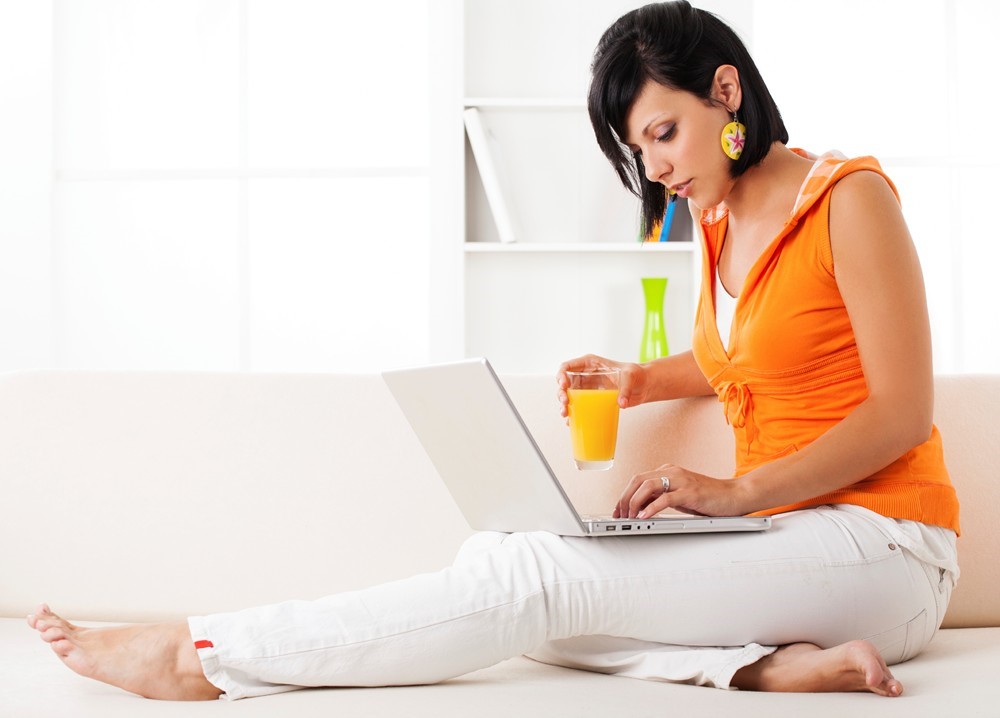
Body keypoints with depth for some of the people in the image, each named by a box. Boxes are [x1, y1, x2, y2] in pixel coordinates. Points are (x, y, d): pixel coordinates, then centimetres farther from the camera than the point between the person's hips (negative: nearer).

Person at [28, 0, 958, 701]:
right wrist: (640, 380, 10)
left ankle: (200, 656, -21)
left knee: (529, 579, -23)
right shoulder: (719, 218, 16)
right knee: (518, 577, -15)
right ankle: (769, 662, -30)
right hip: (784, 542, 8)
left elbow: (902, 411, -11)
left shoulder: (848, 198, -7)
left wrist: (732, 491, -19)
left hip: (881, 547, -8)